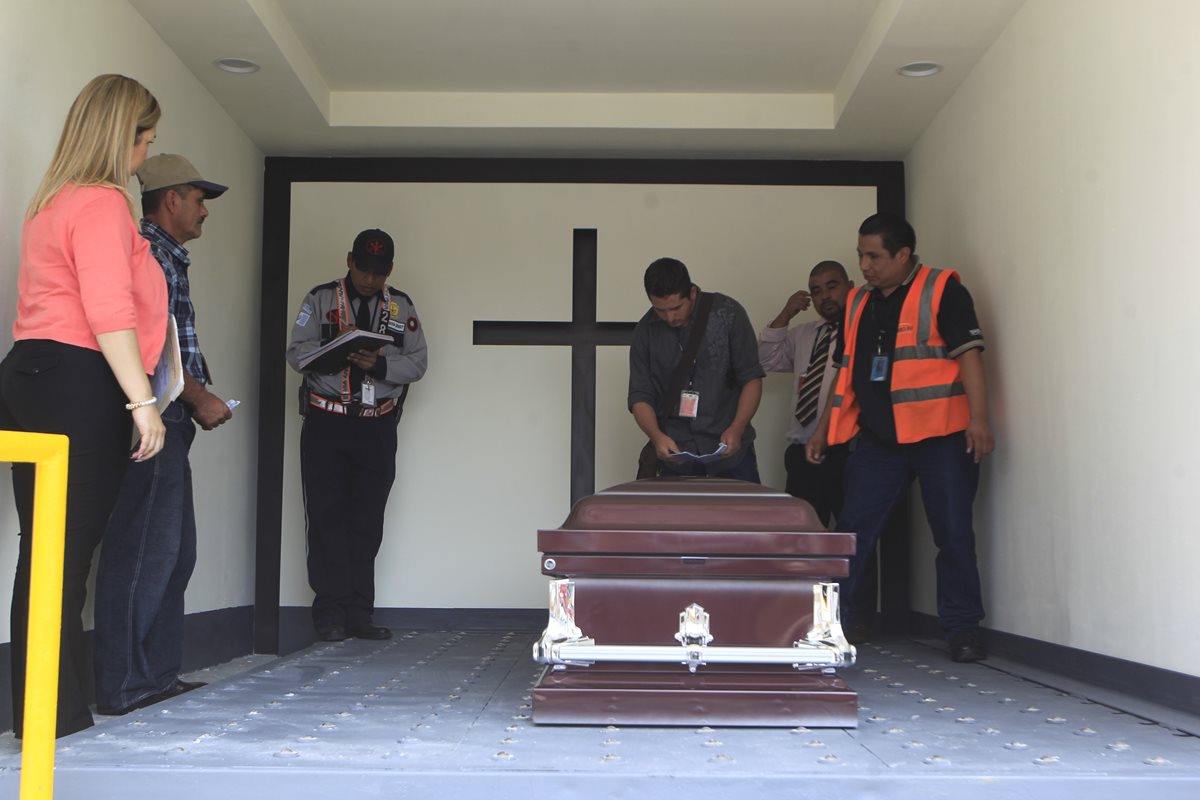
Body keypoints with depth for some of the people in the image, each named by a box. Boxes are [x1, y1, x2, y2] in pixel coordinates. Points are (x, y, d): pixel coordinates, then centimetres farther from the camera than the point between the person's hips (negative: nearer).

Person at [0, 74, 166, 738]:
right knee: (67, 558, -6)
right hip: (80, 385, -9)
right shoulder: (103, 202, -8)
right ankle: (58, 716, 0)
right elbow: (109, 310, -19)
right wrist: (142, 400, -20)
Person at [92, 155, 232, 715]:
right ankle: (124, 685, -3)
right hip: (153, 419, -11)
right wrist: (200, 397, -13)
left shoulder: (166, 255, 24)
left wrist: (198, 398, 15)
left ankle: (157, 674, 19)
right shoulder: (149, 249, -8)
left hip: (168, 422, 11)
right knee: (145, 549, -8)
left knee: (174, 551, 13)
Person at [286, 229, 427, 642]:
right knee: (327, 518, -4)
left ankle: (359, 614, 9)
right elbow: (297, 352, -2)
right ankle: (330, 614, 1)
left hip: (377, 427, 2)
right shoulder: (320, 299, 6)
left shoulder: (401, 306, 11)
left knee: (367, 522, 3)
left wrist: (379, 365, -15)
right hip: (326, 425, -2)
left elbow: (417, 362, 4)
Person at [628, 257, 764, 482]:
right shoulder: (646, 329, 1)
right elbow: (640, 395, 1)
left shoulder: (728, 313, -5)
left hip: (729, 446, -1)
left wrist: (737, 429, -16)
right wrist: (657, 436, -17)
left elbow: (751, 378, -2)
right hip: (674, 450, 1)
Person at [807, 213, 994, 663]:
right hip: (879, 439, 5)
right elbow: (846, 372, 20)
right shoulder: (859, 304, 14)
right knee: (852, 531, 4)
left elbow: (969, 354, -11)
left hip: (940, 438, -5)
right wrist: (824, 430, 18)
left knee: (953, 535, 1)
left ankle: (962, 630, 13)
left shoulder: (941, 291, -5)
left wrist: (978, 418, -20)